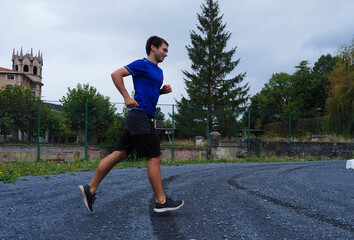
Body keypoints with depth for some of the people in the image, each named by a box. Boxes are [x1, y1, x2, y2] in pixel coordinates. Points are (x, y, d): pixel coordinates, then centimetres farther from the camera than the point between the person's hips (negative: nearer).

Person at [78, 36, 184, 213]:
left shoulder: (158, 71, 22)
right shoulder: (142, 64, -6)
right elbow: (116, 74, -10)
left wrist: (163, 90, 13)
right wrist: (127, 97, -14)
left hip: (138, 119, 9)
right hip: (140, 116, -9)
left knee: (119, 154, 7)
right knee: (155, 158, -4)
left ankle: (90, 189, 11)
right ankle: (161, 201, 5)